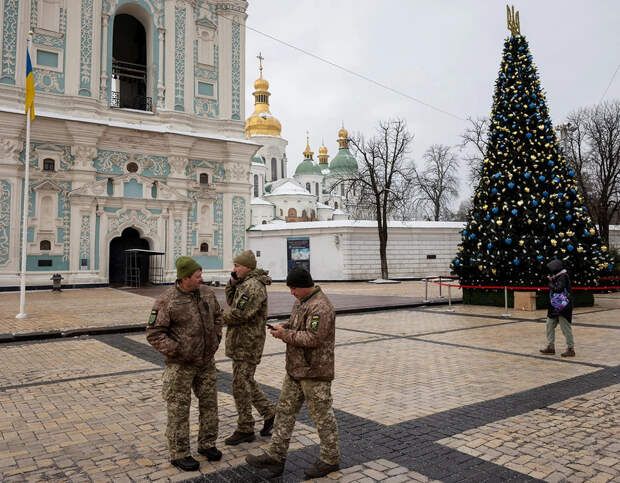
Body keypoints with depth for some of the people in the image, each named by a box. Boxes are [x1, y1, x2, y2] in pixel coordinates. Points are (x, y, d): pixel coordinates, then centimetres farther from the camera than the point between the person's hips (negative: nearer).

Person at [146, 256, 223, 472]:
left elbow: (217, 316, 18)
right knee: (179, 409, 4)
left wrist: (216, 339, 8)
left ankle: (207, 444, 31)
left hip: (206, 361, 6)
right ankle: (179, 454, 18)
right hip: (180, 365, -6)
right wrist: (178, 351, -17)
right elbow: (154, 334, -14)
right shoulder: (167, 301, -17)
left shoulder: (207, 293, 1)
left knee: (209, 403, 14)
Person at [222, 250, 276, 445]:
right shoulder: (245, 283, 13)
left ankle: (245, 429, 11)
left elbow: (239, 314, -25)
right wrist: (232, 283, 2)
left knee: (241, 385, -1)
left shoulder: (252, 286, -20)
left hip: (247, 343, -10)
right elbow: (231, 302, 17)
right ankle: (269, 413, 27)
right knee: (246, 382, 18)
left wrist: (222, 318, -6)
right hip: (241, 342, 10)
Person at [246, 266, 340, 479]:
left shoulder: (320, 307, -22)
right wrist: (283, 327, 2)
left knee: (322, 415, 5)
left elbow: (312, 339, -26)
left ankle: (330, 459, 22)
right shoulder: (301, 301, 10)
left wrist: (285, 335, -18)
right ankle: (275, 456, 23)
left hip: (315, 371, -10)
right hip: (296, 369, 10)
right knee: (285, 409, 13)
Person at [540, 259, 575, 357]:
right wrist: (551, 280, 2)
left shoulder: (563, 277, -16)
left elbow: (558, 289, -25)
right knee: (550, 325, 12)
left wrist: (551, 282, -10)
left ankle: (571, 349, 7)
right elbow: (553, 289, 15)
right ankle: (550, 346, 19)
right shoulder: (558, 277, 12)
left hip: (563, 307, -10)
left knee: (565, 328, -3)